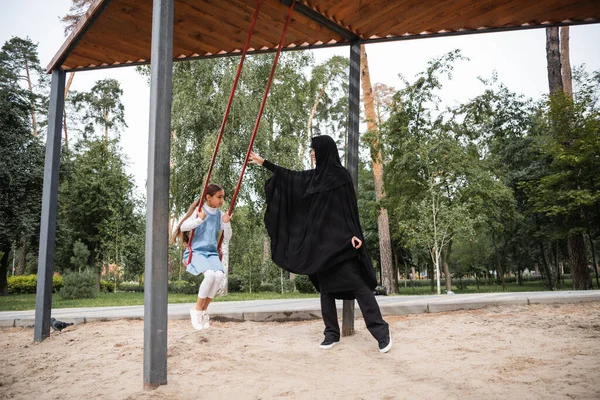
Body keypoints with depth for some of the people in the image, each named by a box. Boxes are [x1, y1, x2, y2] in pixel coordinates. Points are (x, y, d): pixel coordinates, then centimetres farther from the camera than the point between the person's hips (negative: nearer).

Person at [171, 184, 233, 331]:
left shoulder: (219, 214, 9)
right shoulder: (199, 210, -4)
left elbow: (227, 237, 12)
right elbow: (183, 227, -11)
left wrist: (226, 223, -4)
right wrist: (199, 219, -21)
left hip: (212, 252, 4)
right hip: (196, 251, -4)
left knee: (219, 274, -26)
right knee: (210, 274, -31)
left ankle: (204, 309, -6)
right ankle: (197, 309, -9)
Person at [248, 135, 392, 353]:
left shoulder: (341, 175, -6)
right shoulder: (314, 175, 13)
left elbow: (350, 207, -12)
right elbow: (289, 176, 22)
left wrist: (353, 234, -22)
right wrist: (263, 162, 25)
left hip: (339, 240, -7)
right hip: (319, 241, 8)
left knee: (357, 283, -10)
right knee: (325, 287, 7)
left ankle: (380, 329, -4)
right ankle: (332, 333, 14)